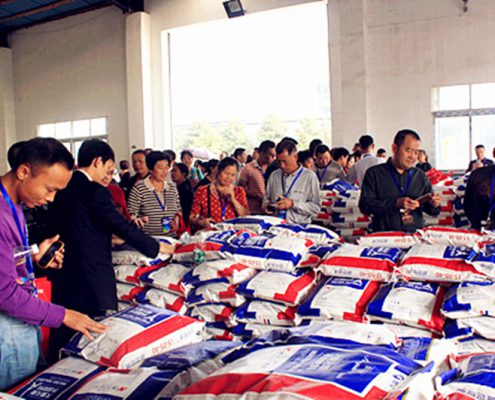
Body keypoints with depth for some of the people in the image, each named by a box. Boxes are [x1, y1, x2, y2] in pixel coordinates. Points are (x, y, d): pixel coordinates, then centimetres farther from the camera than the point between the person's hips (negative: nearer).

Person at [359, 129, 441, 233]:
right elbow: (364, 205, -6)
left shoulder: (420, 176, 18)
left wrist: (433, 204, -3)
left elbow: (430, 210, 21)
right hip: (385, 236, -3)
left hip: (416, 235, 4)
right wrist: (396, 204, -15)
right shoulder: (374, 173, 5)